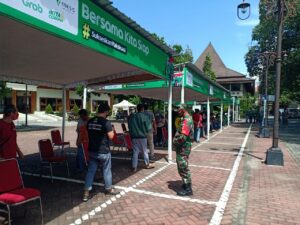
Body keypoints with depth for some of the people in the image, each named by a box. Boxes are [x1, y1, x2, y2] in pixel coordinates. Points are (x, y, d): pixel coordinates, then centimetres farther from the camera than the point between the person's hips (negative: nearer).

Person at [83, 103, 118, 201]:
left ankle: (86, 192, 12)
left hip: (92, 151, 5)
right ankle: (108, 189, 30)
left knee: (90, 171, 11)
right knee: (106, 171, 13)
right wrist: (111, 130, 2)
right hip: (103, 151, -5)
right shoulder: (106, 122, -17)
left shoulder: (89, 121, 2)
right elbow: (111, 136, -16)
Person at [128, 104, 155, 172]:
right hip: (142, 136, -3)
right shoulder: (144, 117, -11)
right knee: (144, 151, 12)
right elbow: (148, 127, -7)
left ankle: (134, 167, 9)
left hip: (134, 137, 3)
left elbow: (129, 127, 8)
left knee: (135, 152, 8)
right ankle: (147, 164, 28)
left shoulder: (132, 117, 0)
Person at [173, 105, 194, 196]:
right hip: (182, 147, 10)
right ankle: (186, 184, 33)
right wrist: (176, 140, 6)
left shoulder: (187, 120, -21)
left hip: (183, 148, -10)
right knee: (182, 168, 20)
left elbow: (183, 137, -29)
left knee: (183, 168, 0)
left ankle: (188, 189, 11)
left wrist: (175, 141, -13)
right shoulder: (186, 118, 12)